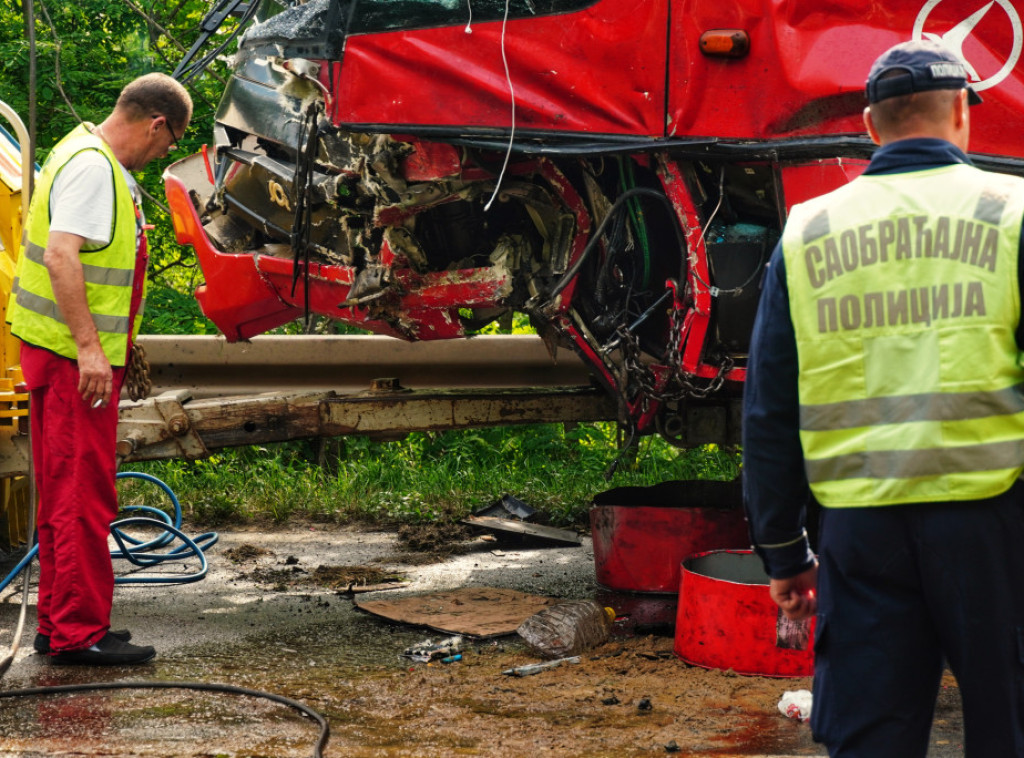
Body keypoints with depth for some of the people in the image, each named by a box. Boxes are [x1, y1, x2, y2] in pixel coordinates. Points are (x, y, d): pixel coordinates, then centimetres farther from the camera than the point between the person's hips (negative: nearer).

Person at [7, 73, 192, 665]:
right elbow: (61, 255, -26)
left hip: (83, 353, 11)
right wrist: (89, 345, -29)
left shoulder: (102, 163, 16)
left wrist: (121, 341, 28)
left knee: (71, 495, 15)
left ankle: (61, 624, 23)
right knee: (84, 496, -6)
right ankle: (79, 632, -1)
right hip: (74, 356, -11)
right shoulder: (91, 166, -16)